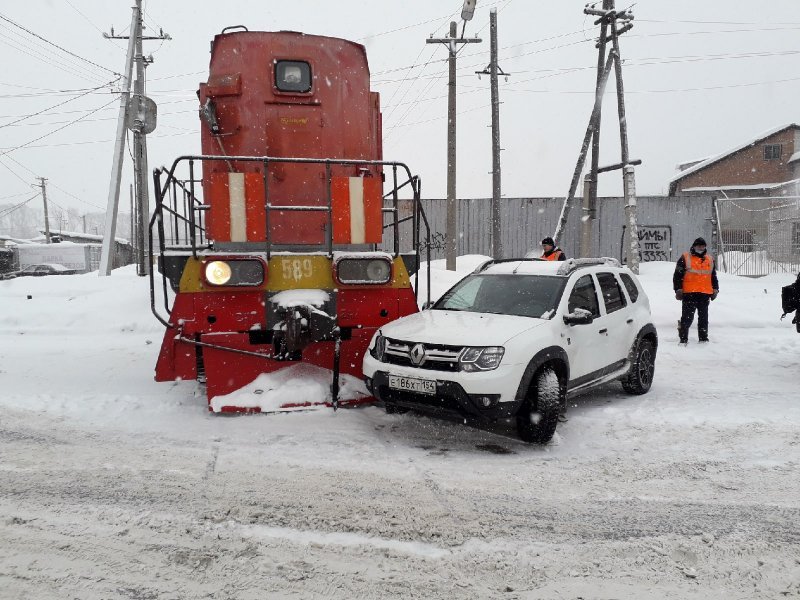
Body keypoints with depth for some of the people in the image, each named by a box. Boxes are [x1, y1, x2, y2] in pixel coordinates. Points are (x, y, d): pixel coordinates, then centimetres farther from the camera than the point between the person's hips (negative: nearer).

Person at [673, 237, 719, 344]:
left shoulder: (710, 259, 18)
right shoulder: (685, 258, 2)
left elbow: (713, 276, 25)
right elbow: (677, 275, -1)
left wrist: (715, 289, 18)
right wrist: (678, 289, -7)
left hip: (705, 293, 5)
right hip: (689, 293, -4)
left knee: (703, 317, 10)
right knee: (687, 317, -5)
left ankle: (703, 338, 18)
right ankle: (683, 338, 1)